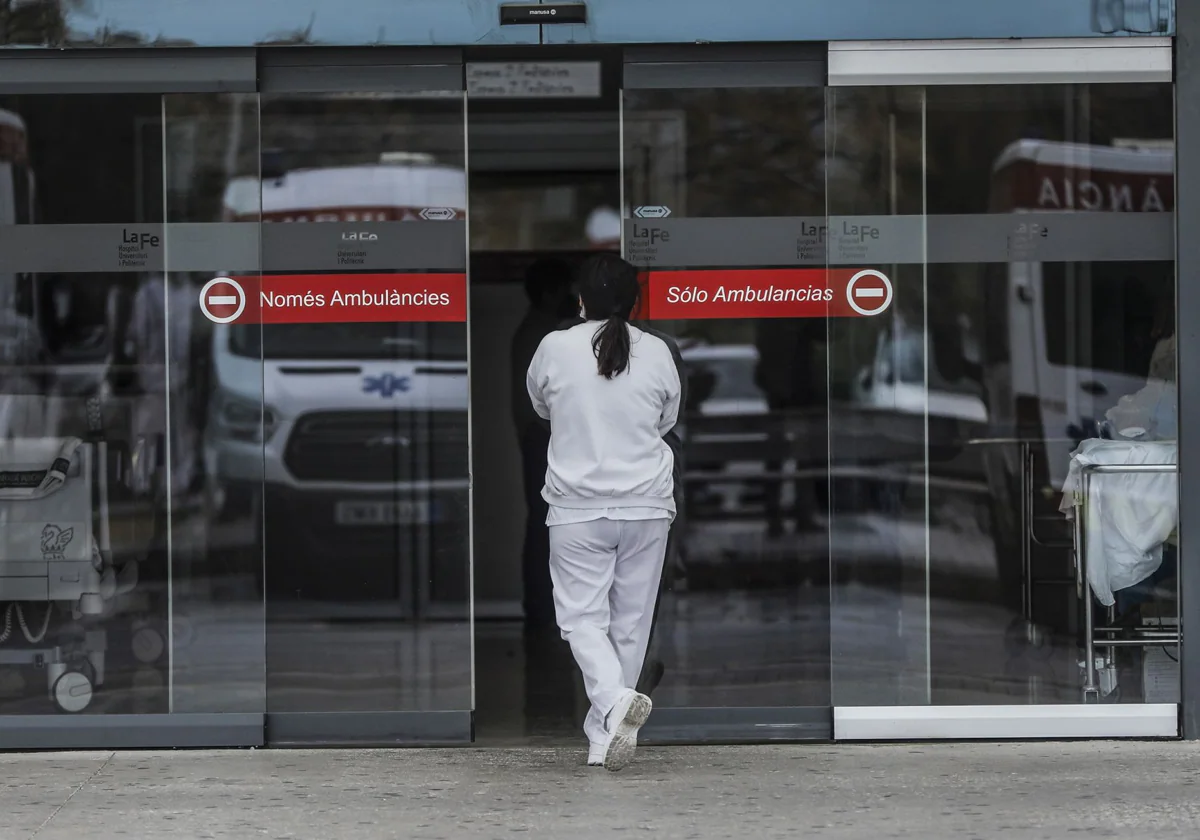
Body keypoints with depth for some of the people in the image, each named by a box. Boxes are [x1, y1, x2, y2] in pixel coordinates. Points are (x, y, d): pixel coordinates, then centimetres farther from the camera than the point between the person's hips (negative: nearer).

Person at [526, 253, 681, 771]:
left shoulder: (555, 348, -7)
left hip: (577, 509, -2)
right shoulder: (657, 353, -3)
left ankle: (615, 699, -24)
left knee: (583, 617, 2)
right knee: (631, 621, 10)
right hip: (646, 505, 2)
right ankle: (603, 736, 14)